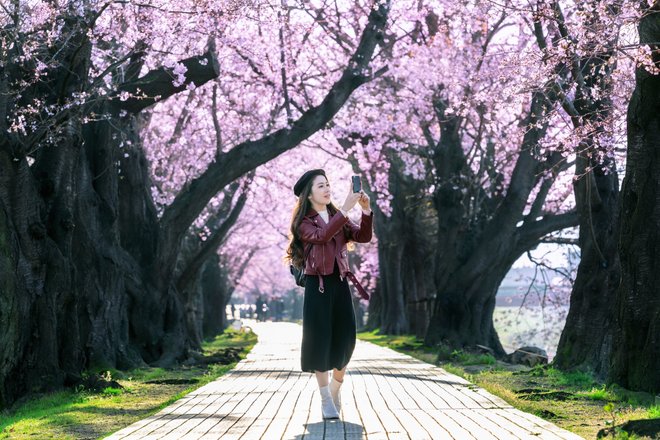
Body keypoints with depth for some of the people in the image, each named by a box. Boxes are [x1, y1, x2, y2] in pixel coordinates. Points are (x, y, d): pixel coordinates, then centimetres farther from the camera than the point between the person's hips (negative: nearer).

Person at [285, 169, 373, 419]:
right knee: (320, 340, -3)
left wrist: (366, 210, -17)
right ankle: (326, 400, 3)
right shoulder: (304, 222, -2)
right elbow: (322, 236, -23)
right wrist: (346, 208, -30)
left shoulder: (338, 218, 13)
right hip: (317, 285, -4)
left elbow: (363, 237, 0)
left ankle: (335, 391, 23)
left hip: (340, 283, 5)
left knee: (346, 339, 3)